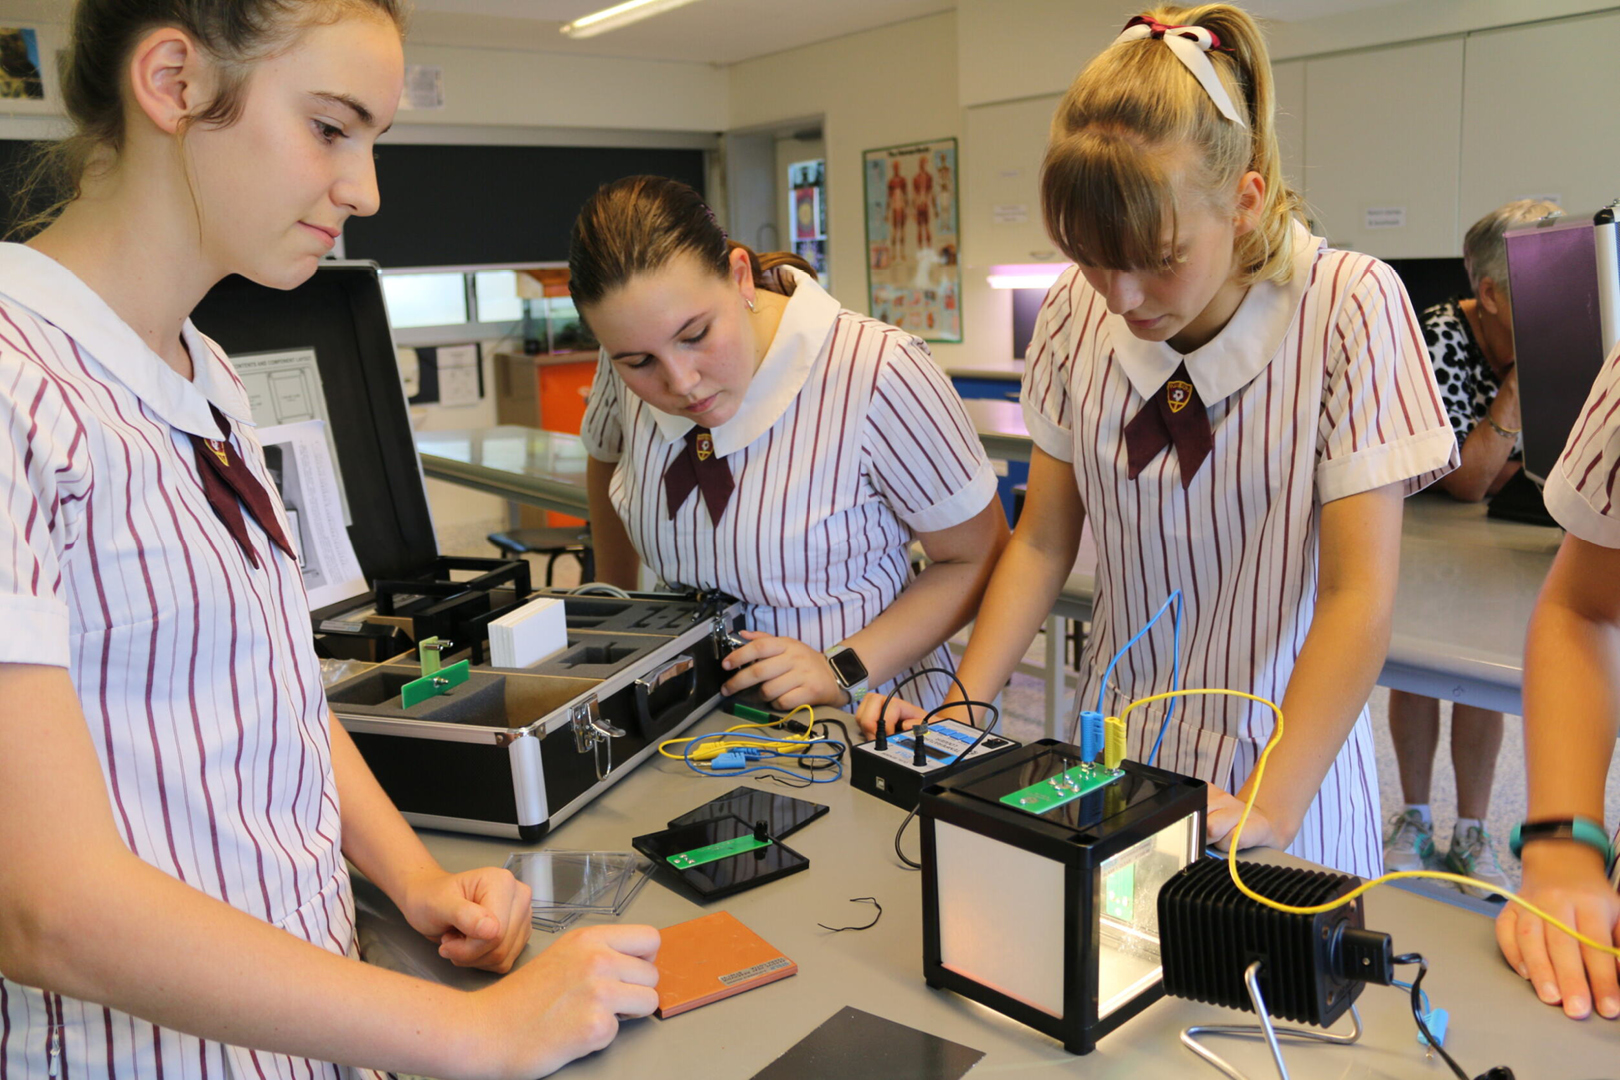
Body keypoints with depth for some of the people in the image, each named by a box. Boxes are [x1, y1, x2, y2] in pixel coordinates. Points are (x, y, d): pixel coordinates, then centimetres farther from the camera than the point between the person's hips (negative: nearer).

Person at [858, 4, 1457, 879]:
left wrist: (1268, 809, -25)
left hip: (1283, 757, -3)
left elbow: (1357, 597, -19)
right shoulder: (1077, 314, -6)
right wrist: (963, 708, -10)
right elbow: (1043, 541, 1)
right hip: (1113, 742, 3)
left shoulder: (1348, 310, -17)